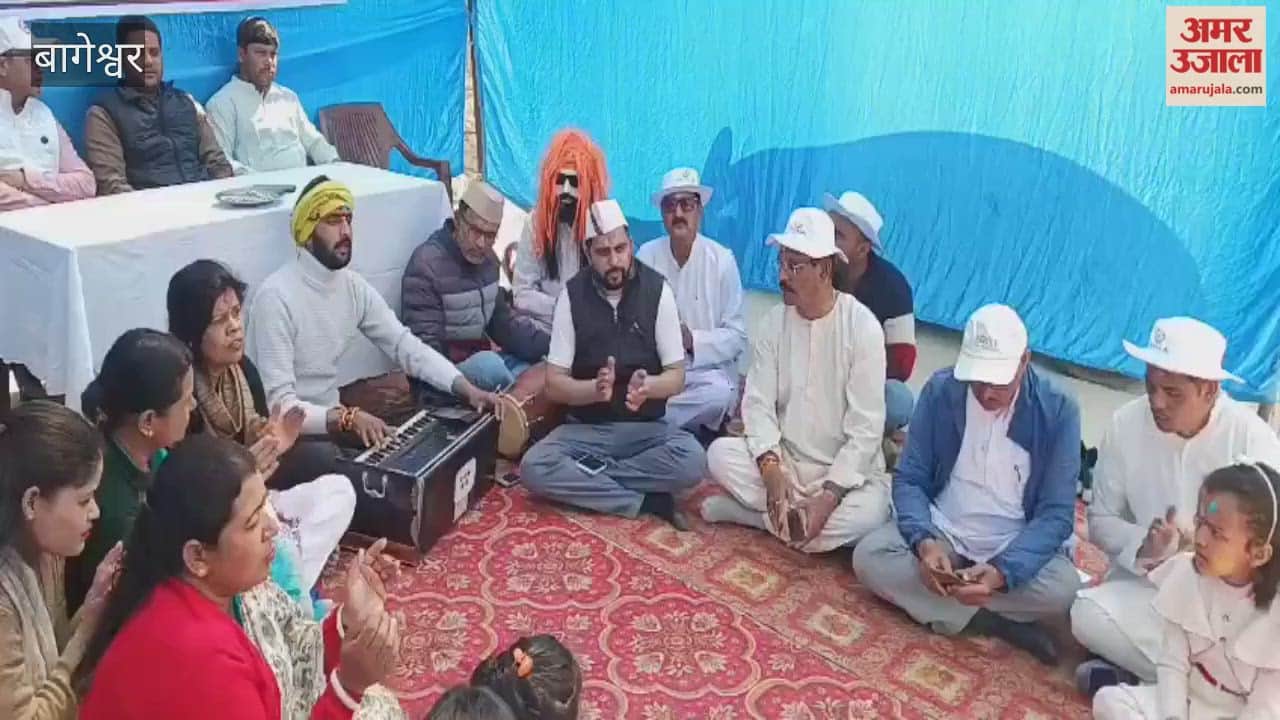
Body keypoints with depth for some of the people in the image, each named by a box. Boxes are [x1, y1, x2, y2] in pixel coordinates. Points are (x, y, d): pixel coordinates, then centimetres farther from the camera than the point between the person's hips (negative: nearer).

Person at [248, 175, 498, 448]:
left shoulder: (354, 287, 0)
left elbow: (407, 346, 0)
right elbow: (279, 405, -25)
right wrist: (348, 418, -37)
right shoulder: (276, 297, -22)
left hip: (332, 418, 7)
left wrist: (467, 388, -14)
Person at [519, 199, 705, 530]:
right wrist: (595, 389, -28)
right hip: (586, 428, 1)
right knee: (534, 467, -28)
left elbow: (677, 377, -6)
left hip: (646, 427, 0)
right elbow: (554, 384, -7)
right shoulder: (572, 295, -6)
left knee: (691, 460, -31)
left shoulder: (657, 290, -7)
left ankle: (588, 478, -14)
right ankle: (646, 501, -19)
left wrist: (647, 386, -29)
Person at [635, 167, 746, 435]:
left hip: (705, 369, -1)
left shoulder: (722, 260, -6)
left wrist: (693, 340, -20)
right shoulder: (646, 255, 1)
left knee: (720, 394, -32)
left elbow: (737, 337, -5)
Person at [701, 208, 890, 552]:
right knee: (720, 453, -21)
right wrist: (771, 468, -24)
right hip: (785, 460, 3)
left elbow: (866, 427, -17)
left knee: (867, 513, -34)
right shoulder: (774, 322, -1)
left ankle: (756, 513, -13)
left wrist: (828, 496, -26)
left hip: (847, 470, -3)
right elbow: (758, 403, -6)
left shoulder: (862, 326, -14)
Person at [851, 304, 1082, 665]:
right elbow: (909, 479, -6)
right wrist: (924, 542, -27)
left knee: (1063, 589, -32)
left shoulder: (1058, 411, -13)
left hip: (1016, 548, -2)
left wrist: (1003, 571, -31)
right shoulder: (940, 391, -9)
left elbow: (1055, 514, -14)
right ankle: (1001, 621, -19)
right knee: (868, 555, -25)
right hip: (941, 533, 2)